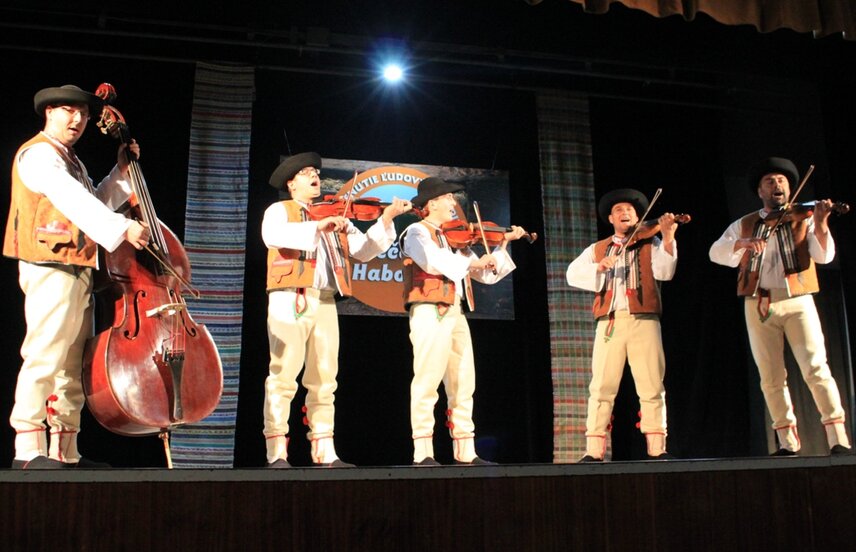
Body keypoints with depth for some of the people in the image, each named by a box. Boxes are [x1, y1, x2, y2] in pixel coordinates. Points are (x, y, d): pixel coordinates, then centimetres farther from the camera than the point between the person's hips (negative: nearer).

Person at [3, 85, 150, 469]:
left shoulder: (73, 163, 24)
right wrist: (121, 228, -32)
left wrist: (122, 171, 17)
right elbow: (73, 201, -22)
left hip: (78, 273, 10)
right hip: (50, 271, -10)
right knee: (43, 358, -12)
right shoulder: (38, 154, -6)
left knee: (72, 365, 9)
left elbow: (96, 204, 22)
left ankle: (65, 451, 14)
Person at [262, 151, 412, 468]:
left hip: (325, 304, 5)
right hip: (290, 301, -5)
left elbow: (364, 251, 13)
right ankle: (276, 451, -7)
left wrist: (386, 220, 1)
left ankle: (324, 451, 7)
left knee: (324, 379, 4)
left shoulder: (335, 218, 23)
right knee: (283, 376, -10)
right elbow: (272, 235, -16)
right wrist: (317, 226, -24)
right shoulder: (279, 210, 8)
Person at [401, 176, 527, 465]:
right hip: (430, 312, -7)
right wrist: (472, 262, -13)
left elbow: (488, 275, 22)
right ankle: (423, 453, -9)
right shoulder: (416, 232, 2)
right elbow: (433, 260, -21)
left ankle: (465, 451, 11)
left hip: (455, 314, 7)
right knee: (427, 380, -11)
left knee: (463, 384, 6)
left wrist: (503, 244, 16)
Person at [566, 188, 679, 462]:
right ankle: (594, 450, -3)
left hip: (644, 321, -1)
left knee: (652, 387, -3)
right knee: (602, 386, -4)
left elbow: (665, 272, -3)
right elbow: (573, 274, 5)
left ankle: (656, 448, 3)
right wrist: (599, 266, -12)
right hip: (609, 322, 1)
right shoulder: (596, 249, 19)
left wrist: (668, 238, -17)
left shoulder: (651, 244, 15)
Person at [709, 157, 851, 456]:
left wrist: (820, 224, -22)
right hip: (759, 306, 2)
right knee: (771, 378, 3)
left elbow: (824, 256, -5)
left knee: (816, 368, -13)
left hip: (797, 301, -2)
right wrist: (743, 243, -18)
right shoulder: (744, 225, 13)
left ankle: (838, 438, -9)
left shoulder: (803, 219, 8)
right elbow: (716, 252, 1)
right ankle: (788, 442, 11)